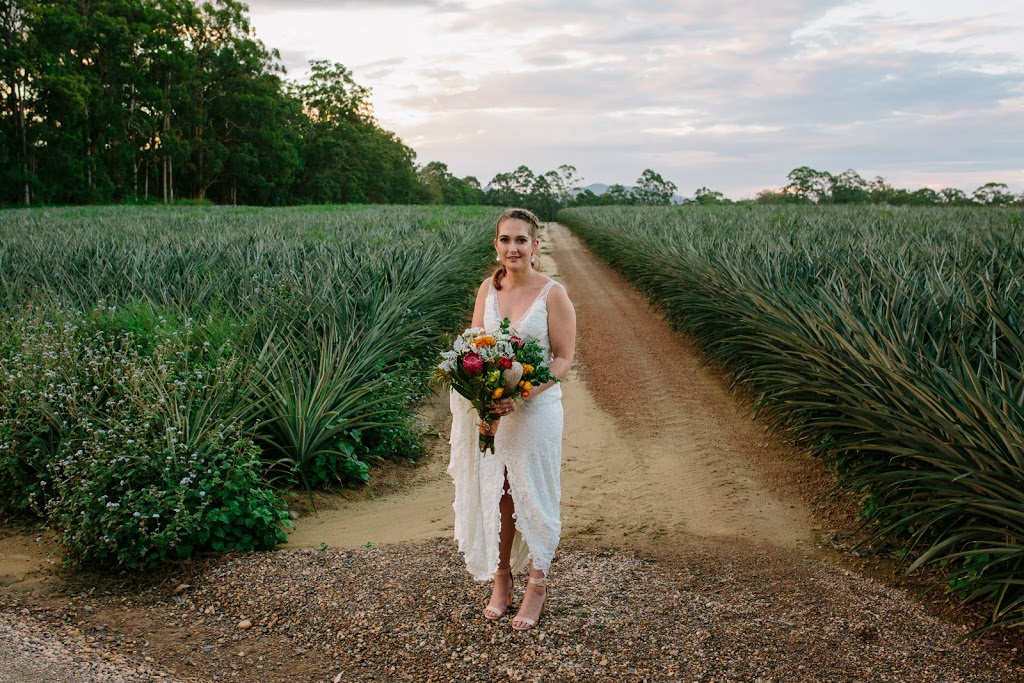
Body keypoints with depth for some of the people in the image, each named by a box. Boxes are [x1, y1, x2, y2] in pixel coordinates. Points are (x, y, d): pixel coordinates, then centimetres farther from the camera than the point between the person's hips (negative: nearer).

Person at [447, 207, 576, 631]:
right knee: (494, 494, 11)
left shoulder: (553, 294, -9)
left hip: (536, 410, -4)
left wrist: (521, 394, -22)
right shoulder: (488, 289, 4)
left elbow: (564, 359, -9)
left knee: (533, 497, 6)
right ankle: (501, 579, 29)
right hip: (490, 411, 4)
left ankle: (537, 585, 24)